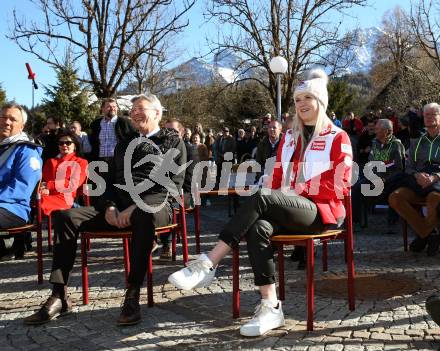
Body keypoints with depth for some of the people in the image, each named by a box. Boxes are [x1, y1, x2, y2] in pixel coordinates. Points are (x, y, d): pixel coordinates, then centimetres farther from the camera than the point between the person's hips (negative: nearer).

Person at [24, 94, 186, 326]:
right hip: (118, 208, 6)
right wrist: (109, 207, 0)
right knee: (65, 216, -15)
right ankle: (59, 297, -16)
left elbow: (174, 184, -3)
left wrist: (136, 207, -15)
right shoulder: (124, 145, 29)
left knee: (143, 215, -42)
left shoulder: (172, 141, 11)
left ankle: (132, 296, -34)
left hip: (154, 206, -5)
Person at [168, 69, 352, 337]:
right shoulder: (289, 138, 22)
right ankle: (271, 307, -34)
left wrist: (299, 191, -13)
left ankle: (208, 264, -33)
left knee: (261, 198, -34)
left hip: (322, 211, -5)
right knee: (258, 228, -33)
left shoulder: (338, 138, 5)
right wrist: (281, 197, -2)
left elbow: (338, 187, -4)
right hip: (286, 210, 5)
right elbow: (276, 180, 20)